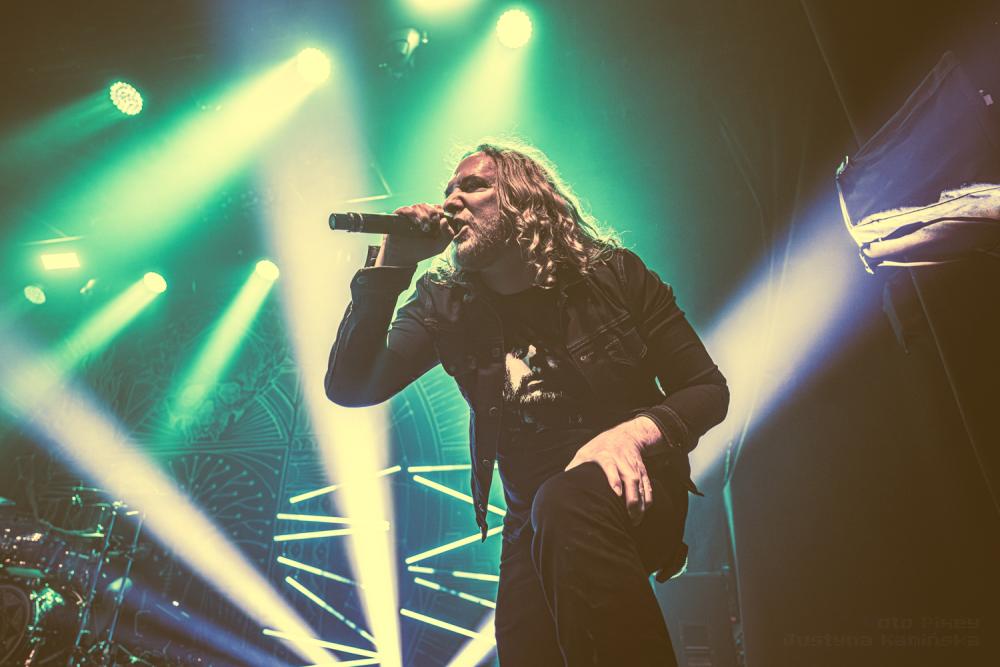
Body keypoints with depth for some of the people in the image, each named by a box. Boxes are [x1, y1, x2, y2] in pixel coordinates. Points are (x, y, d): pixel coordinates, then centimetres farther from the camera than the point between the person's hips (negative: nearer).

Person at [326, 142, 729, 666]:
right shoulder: (446, 304, -1)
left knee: (565, 504, -35)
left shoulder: (613, 275, -6)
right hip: (535, 522, 3)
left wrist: (634, 433, -24)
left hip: (631, 491, -2)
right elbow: (349, 387, -11)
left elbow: (708, 390, -4)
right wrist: (390, 265, -18)